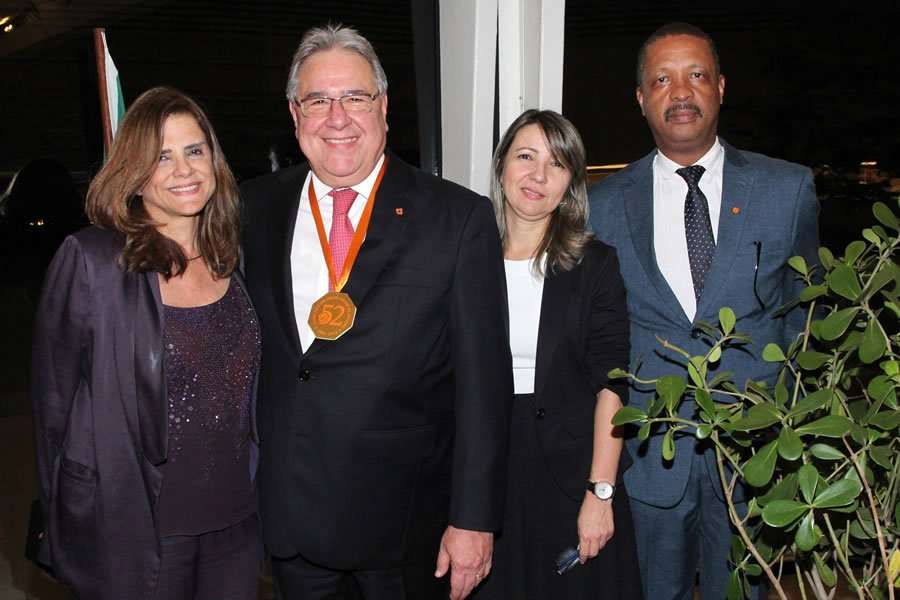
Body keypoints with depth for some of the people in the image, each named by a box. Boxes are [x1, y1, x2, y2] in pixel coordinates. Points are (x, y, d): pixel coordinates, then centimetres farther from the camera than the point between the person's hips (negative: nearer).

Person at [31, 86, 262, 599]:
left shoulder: (230, 258, 3)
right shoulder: (91, 261, -13)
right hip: (135, 533, -4)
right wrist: (64, 525, -3)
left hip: (236, 520, 5)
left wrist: (259, 493, 12)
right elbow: (54, 399, -8)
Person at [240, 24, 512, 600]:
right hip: (287, 510, 3)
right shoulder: (255, 209, 1)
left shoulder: (459, 217, -10)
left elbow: (483, 381, -10)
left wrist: (474, 519, -11)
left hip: (410, 518, -3)